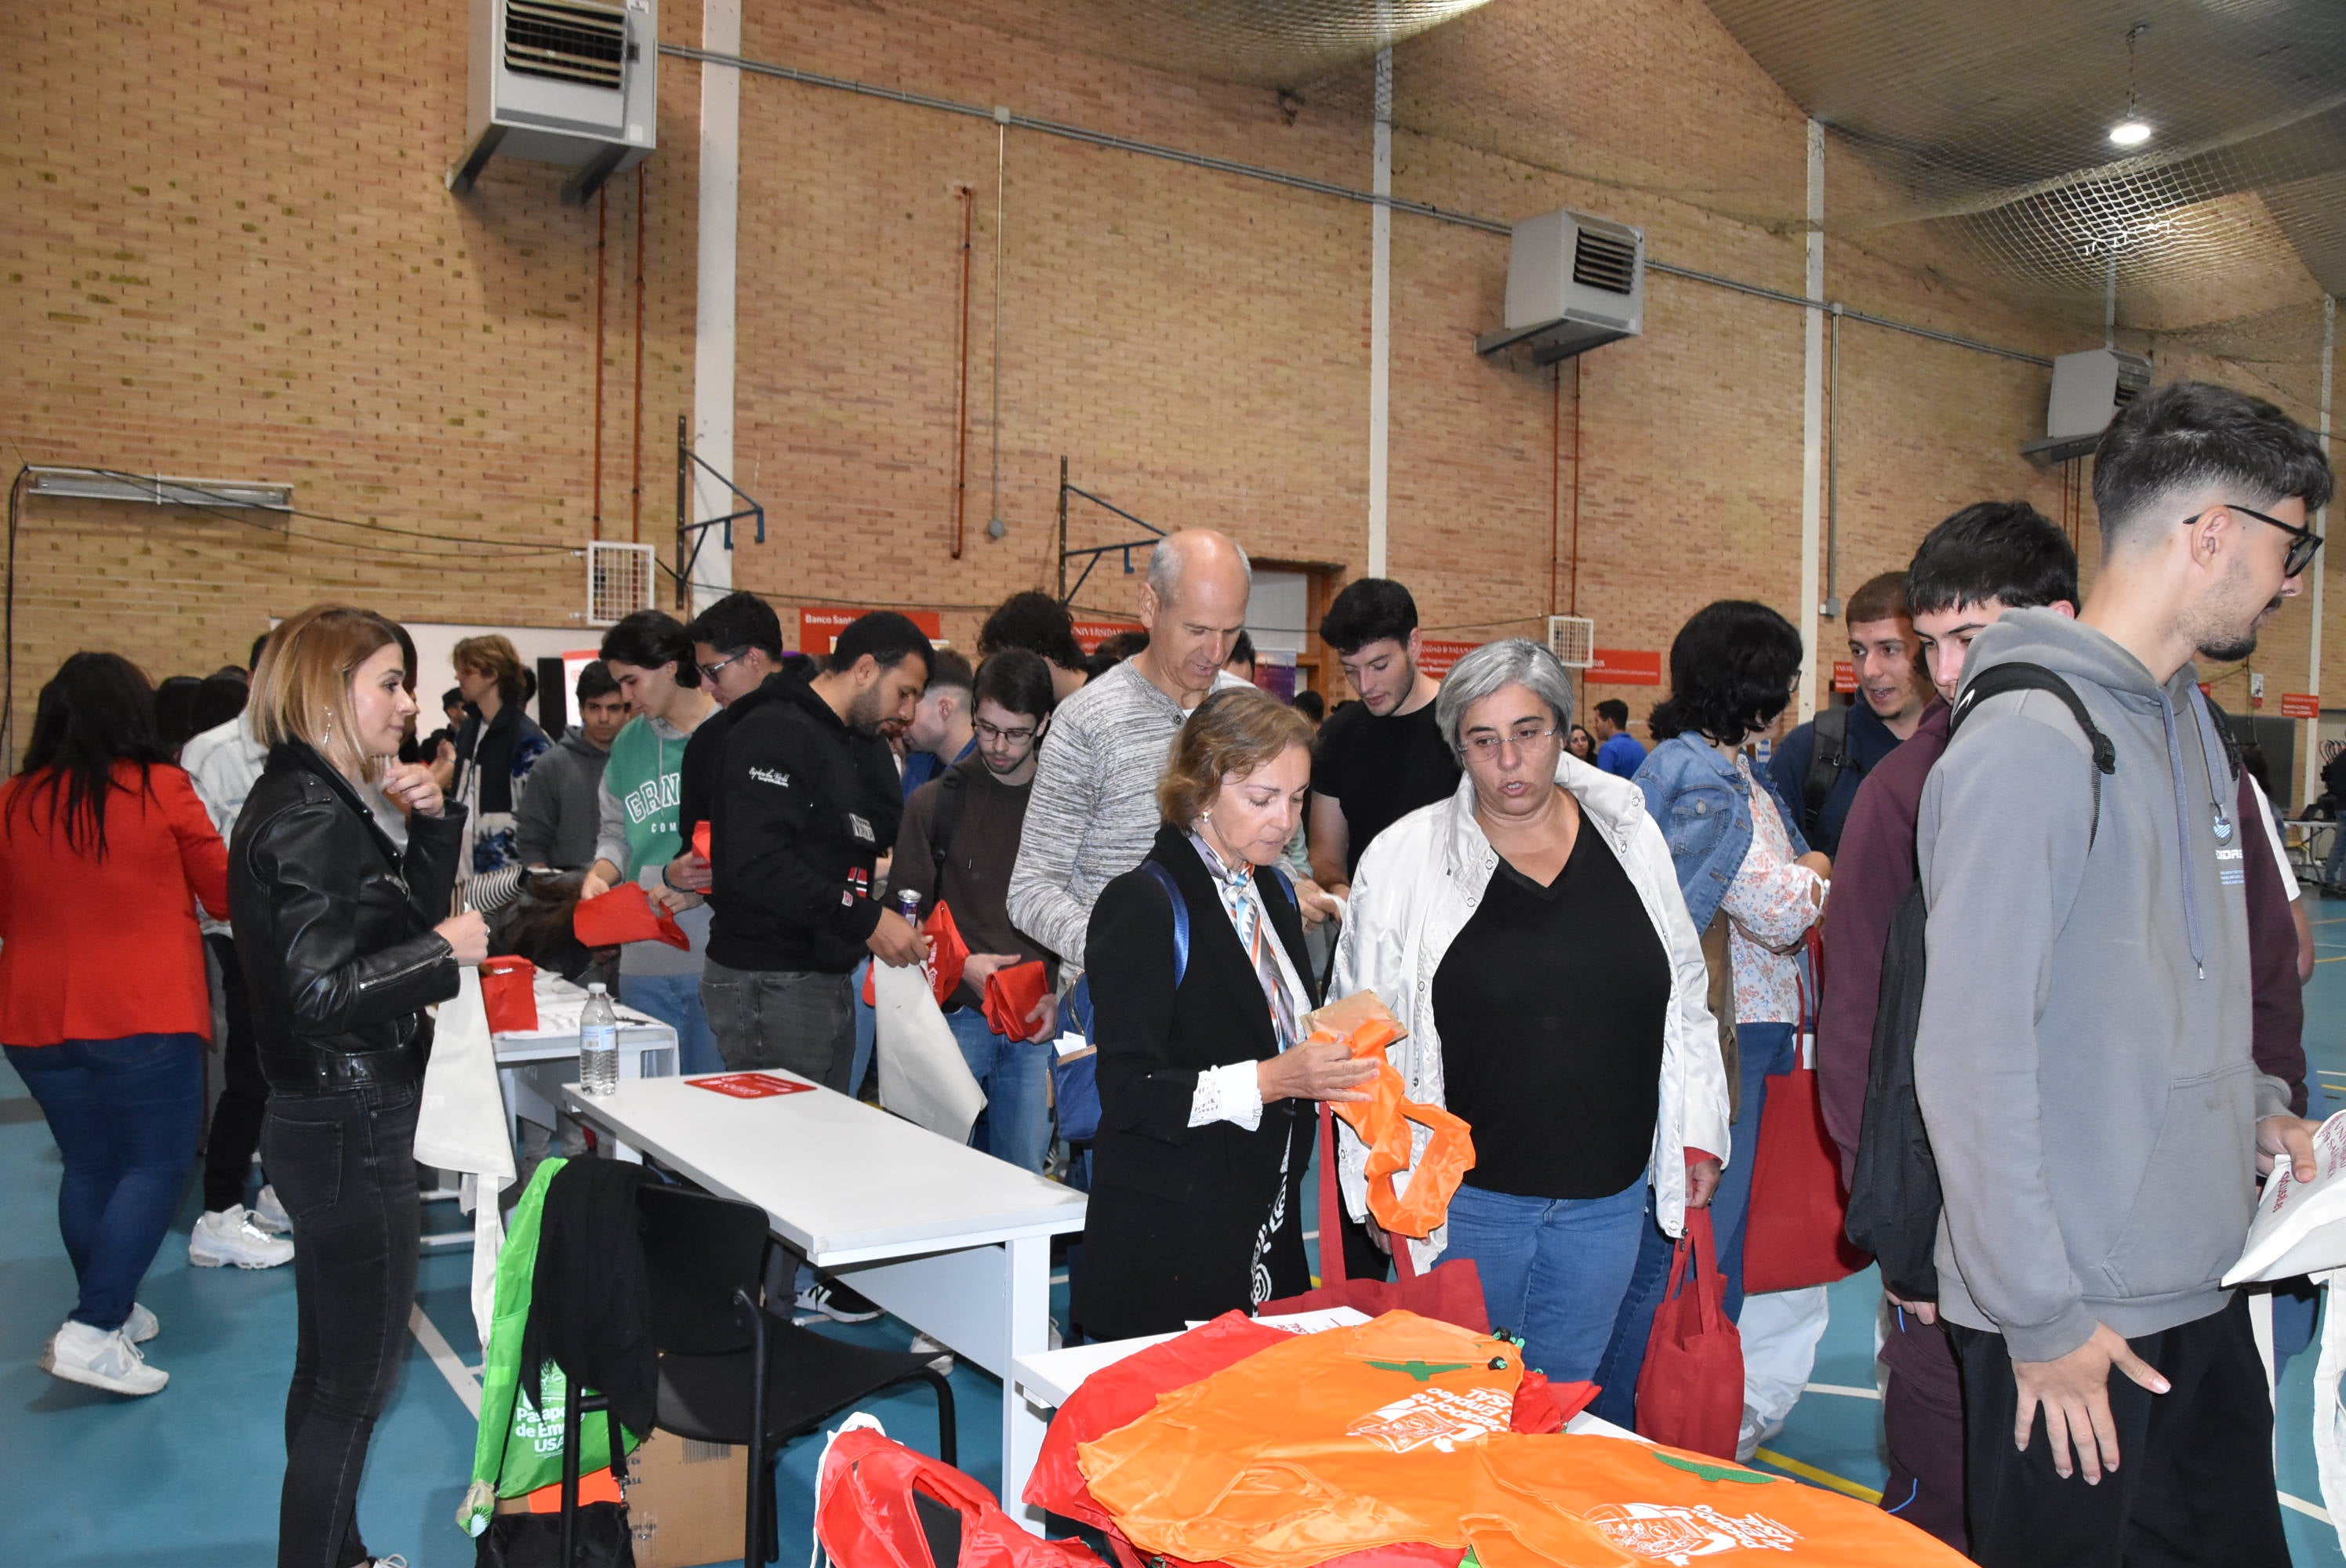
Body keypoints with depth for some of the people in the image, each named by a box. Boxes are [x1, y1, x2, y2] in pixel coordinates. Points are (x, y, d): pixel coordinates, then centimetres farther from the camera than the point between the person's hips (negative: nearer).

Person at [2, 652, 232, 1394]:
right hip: (144, 1016, -5)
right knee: (156, 1165, 3)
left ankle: (110, 1311, 27)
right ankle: (91, 1331, -6)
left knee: (88, 1165, 17)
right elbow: (224, 892, 0)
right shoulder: (162, 789, -9)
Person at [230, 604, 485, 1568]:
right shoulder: (309, 818, -20)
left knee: (334, 1366, 22)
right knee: (355, 1380, 2)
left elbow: (403, 921, 17)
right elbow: (322, 990, -27)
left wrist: (432, 824, 4)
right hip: (349, 1129, -11)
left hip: (335, 1120, 11)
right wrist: (445, 951, -17)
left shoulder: (311, 802, 10)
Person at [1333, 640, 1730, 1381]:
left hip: (1607, 1193, 2)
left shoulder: (1630, 837, 2)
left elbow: (1685, 994, 11)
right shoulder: (1405, 857, -7)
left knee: (1565, 1385, 17)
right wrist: (1383, 1181, -3)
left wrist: (1699, 1133, 11)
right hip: (1464, 1192, -2)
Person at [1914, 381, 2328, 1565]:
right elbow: (1972, 1058, -22)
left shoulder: (2185, 715, 10)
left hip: (2202, 1289, 9)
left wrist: (2250, 1104, 11)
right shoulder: (2031, 743, -20)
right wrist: (2040, 1319, -19)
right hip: (2073, 1318, -9)